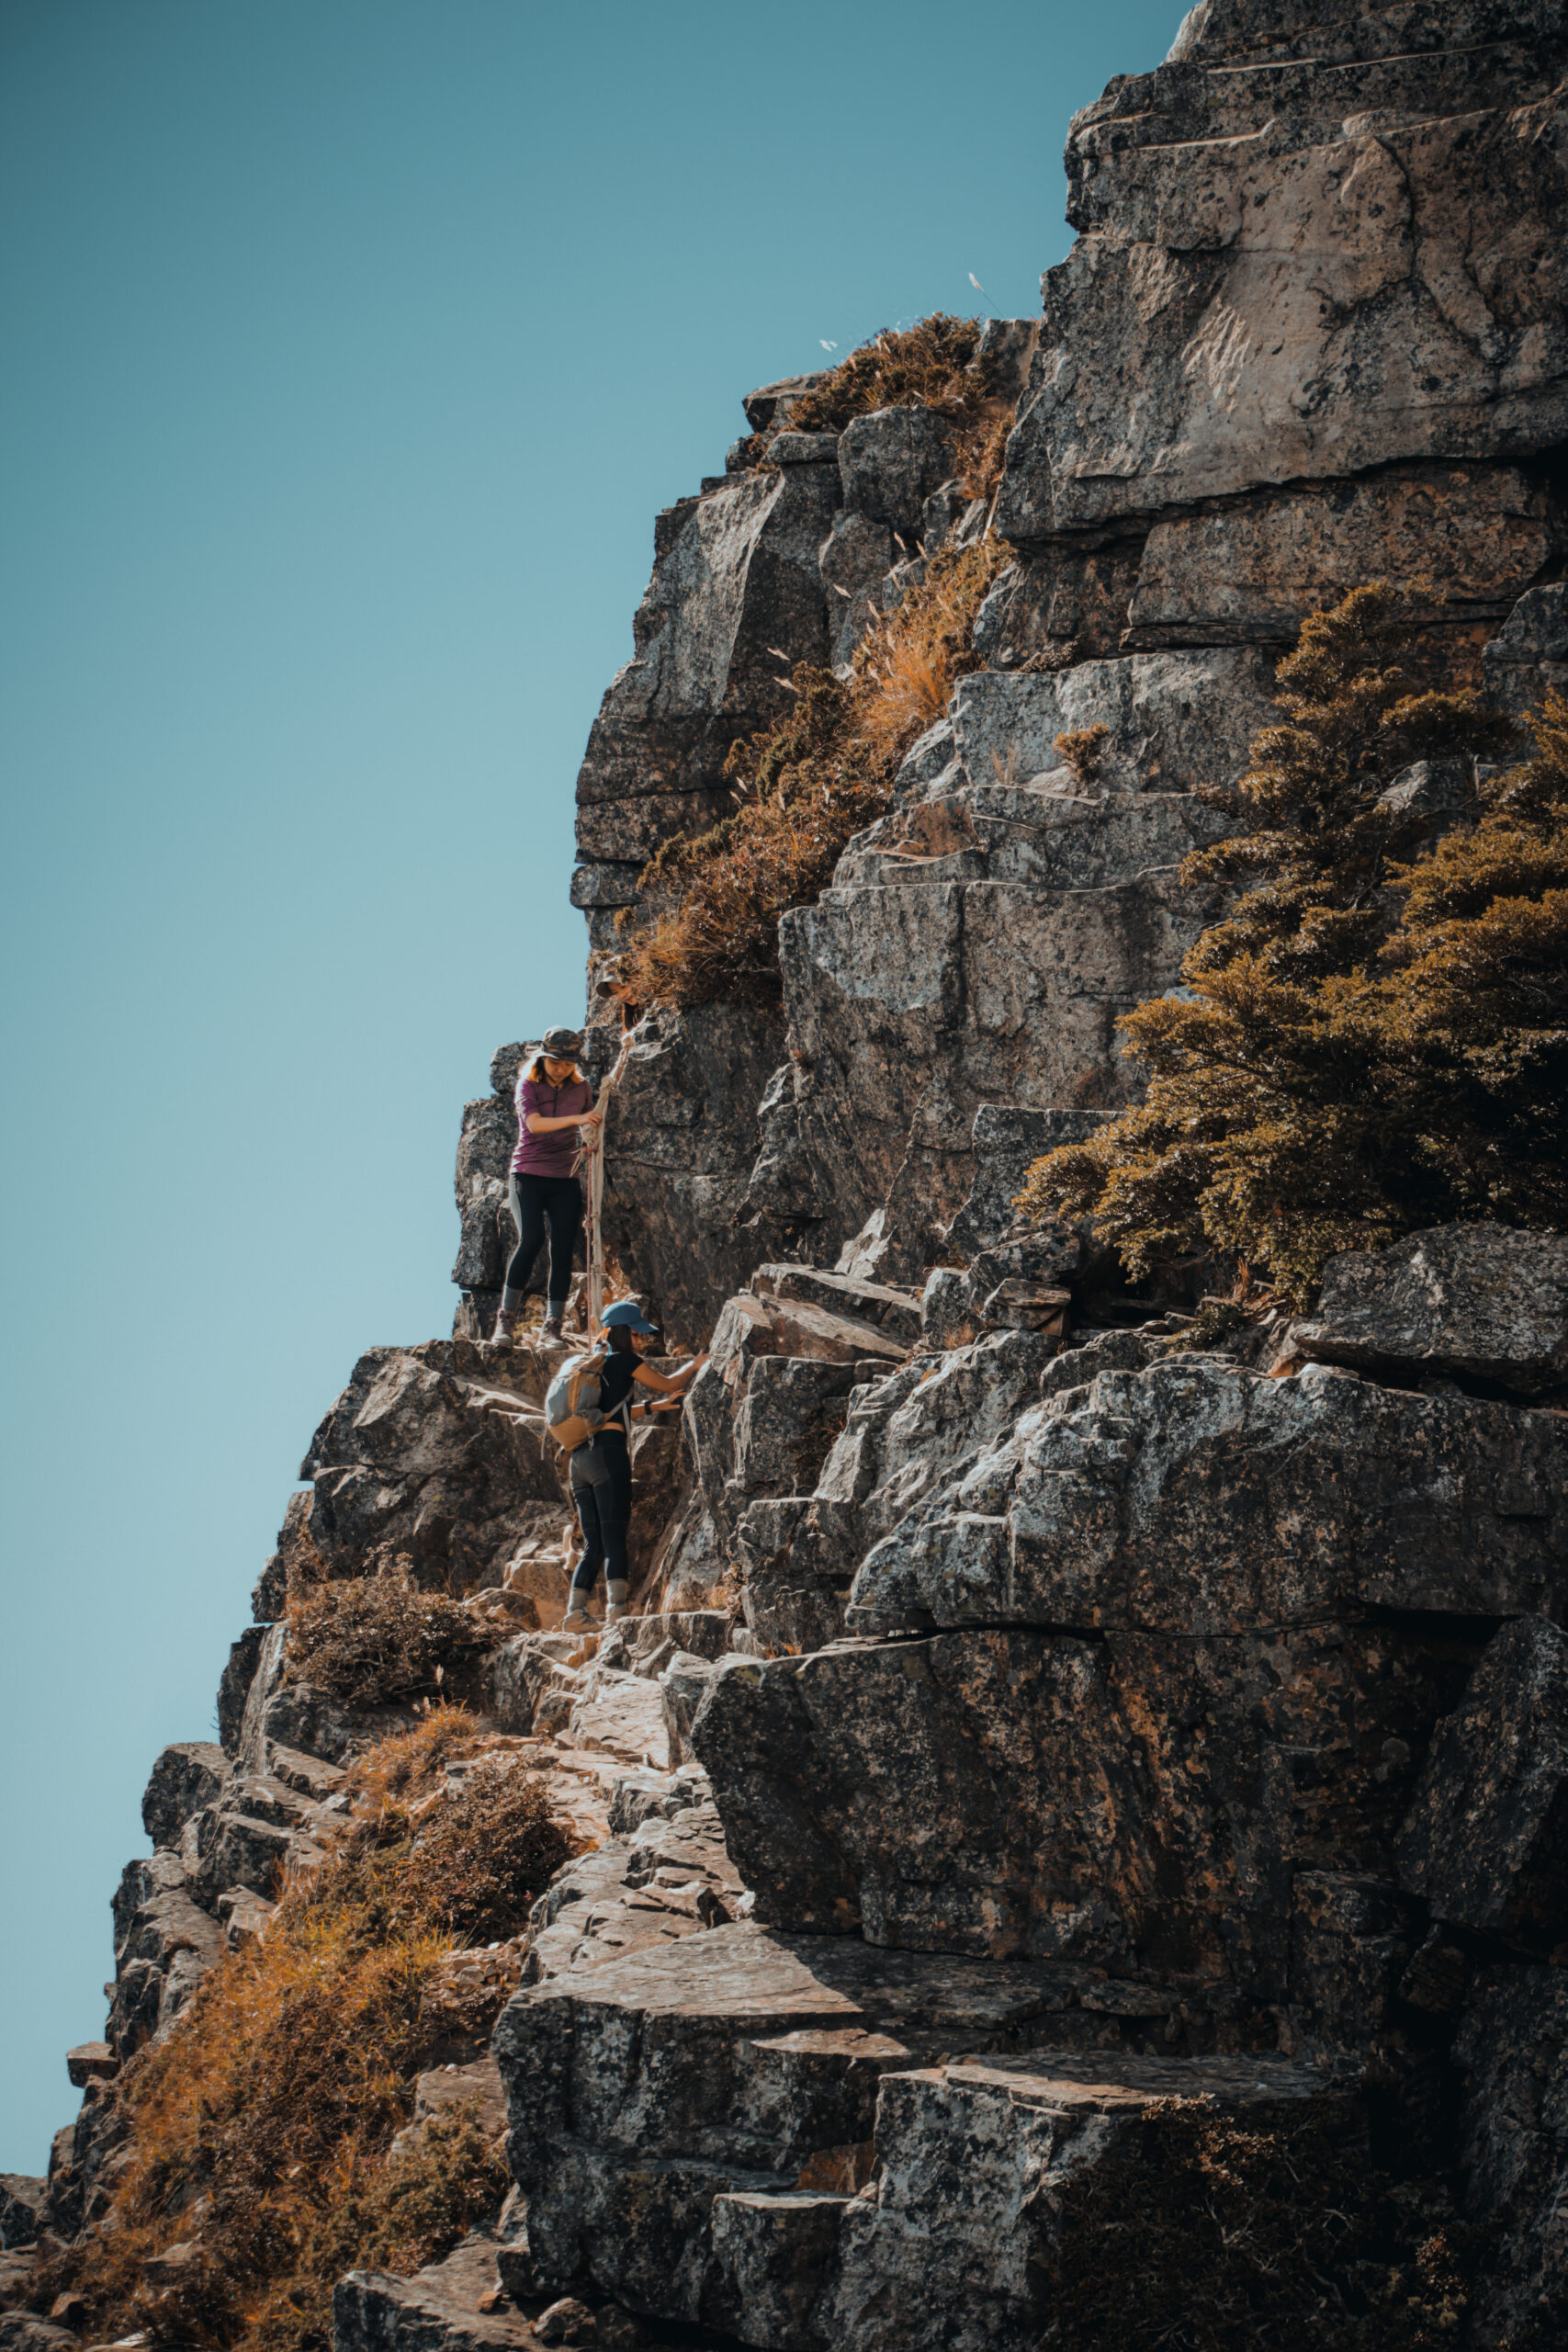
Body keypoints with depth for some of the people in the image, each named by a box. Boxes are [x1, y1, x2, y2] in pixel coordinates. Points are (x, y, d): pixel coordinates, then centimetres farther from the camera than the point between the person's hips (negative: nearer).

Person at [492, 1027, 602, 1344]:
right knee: (531, 1240, -20)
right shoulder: (528, 1084, -2)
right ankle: (506, 1318, -13)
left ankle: (553, 1327, 1)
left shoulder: (581, 1088, 7)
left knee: (563, 1251, -5)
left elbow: (588, 1130, 20)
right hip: (528, 1175, -3)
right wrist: (574, 1119, -33)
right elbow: (534, 1123, -20)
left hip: (565, 1179, 3)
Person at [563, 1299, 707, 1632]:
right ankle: (616, 1611, -24)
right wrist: (694, 1365, 29)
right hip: (608, 1454, -8)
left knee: (593, 1545, 6)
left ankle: (575, 1613, -3)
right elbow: (667, 1384, 13)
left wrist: (657, 1407, 37)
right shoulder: (624, 1361, 2)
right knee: (614, 1539, -14)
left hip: (581, 1457, 8)